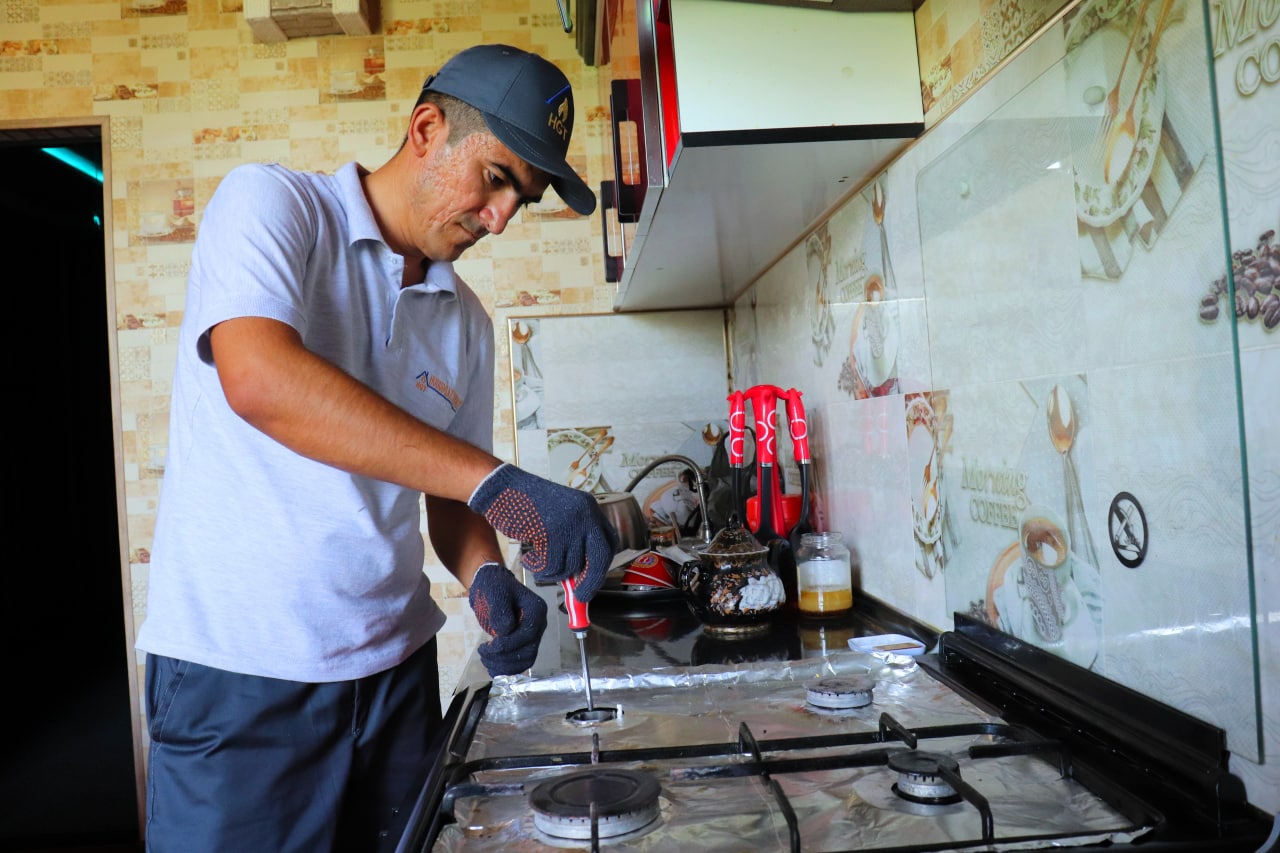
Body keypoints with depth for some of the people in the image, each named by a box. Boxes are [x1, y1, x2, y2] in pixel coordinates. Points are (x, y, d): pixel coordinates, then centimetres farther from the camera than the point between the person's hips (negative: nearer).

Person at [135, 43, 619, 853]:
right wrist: (496, 481, -32)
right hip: (244, 671, -5)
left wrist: (486, 576, -9)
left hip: (397, 663, 6)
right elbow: (259, 379, -27)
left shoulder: (466, 322, 8)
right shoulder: (272, 202, -8)